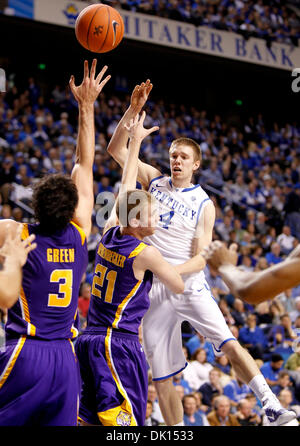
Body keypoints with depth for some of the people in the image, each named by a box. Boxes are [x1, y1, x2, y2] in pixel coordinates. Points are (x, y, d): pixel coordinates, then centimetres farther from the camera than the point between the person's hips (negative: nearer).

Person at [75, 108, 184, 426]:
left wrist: (135, 142, 30)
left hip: (89, 340, 8)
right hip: (119, 345, -8)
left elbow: (125, 189, 21)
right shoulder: (145, 253, -12)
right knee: (122, 423, -11)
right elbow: (179, 286, 4)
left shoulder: (109, 234, 6)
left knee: (89, 420, 10)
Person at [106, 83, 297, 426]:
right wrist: (133, 110, -11)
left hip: (188, 285, -2)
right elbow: (116, 149, 1)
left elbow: (200, 259, -4)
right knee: (162, 378, 2)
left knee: (229, 344, -22)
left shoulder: (204, 205, 2)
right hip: (153, 291, 2)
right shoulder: (154, 181, 8)